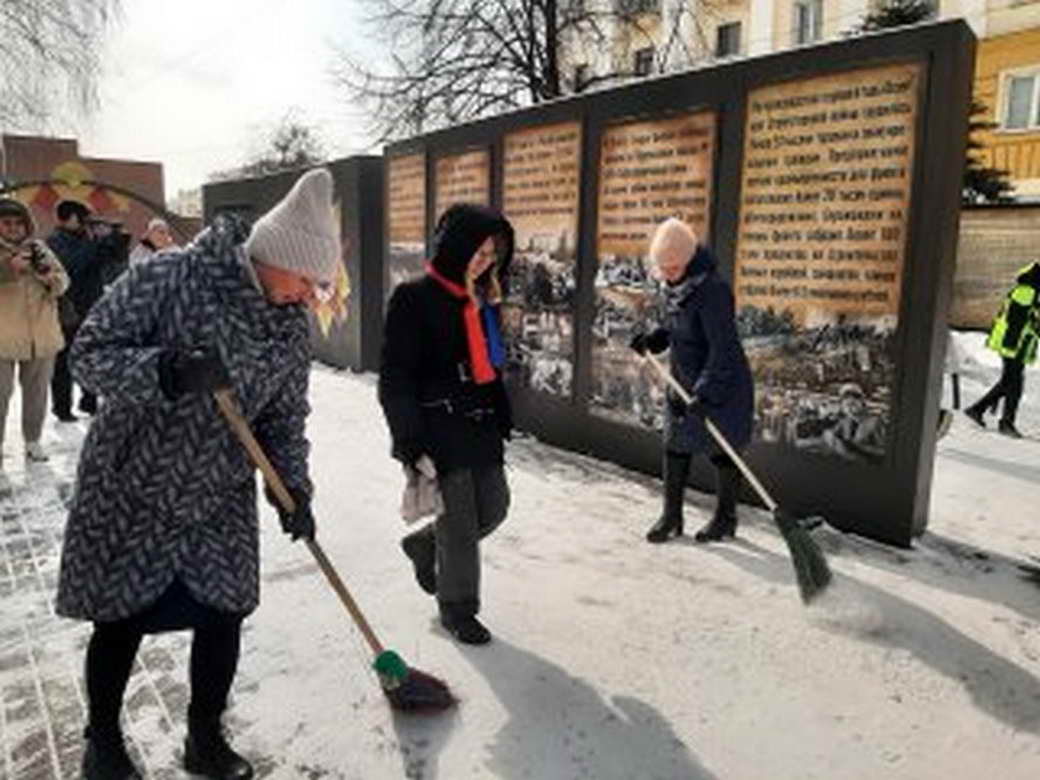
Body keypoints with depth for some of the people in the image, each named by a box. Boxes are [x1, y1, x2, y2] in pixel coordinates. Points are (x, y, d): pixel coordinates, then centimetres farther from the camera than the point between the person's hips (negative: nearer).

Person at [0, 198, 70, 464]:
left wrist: (52, 278, -14)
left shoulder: (39, 249, 6)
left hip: (42, 337, 3)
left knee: (37, 392, 13)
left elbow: (63, 280, 7)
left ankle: (33, 441, 27)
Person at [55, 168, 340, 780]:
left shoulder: (293, 328, -4)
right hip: (130, 490, -3)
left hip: (218, 499, 4)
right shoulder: (167, 280, -19)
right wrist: (166, 373, -35)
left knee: (223, 615, 6)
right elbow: (91, 354, -17)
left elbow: (285, 417, 3)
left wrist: (293, 487, -8)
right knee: (121, 619, 10)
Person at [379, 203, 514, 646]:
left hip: (479, 426, 8)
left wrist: (502, 416, 19)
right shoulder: (415, 298, -12)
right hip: (438, 427, -8)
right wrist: (408, 438, -17)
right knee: (460, 523, 1)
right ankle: (457, 609, 24)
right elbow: (395, 376, -14)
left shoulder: (481, 300, 11)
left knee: (493, 506, 14)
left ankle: (426, 544, 40)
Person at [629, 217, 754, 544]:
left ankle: (726, 518, 26)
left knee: (721, 451, 7)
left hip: (721, 385, -8)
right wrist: (653, 339, -2)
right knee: (675, 447, 11)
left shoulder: (711, 289, -24)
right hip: (684, 382, 8)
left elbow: (722, 349, -26)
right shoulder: (674, 287, 3)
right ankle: (671, 516, 24)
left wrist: (705, 393, -29)